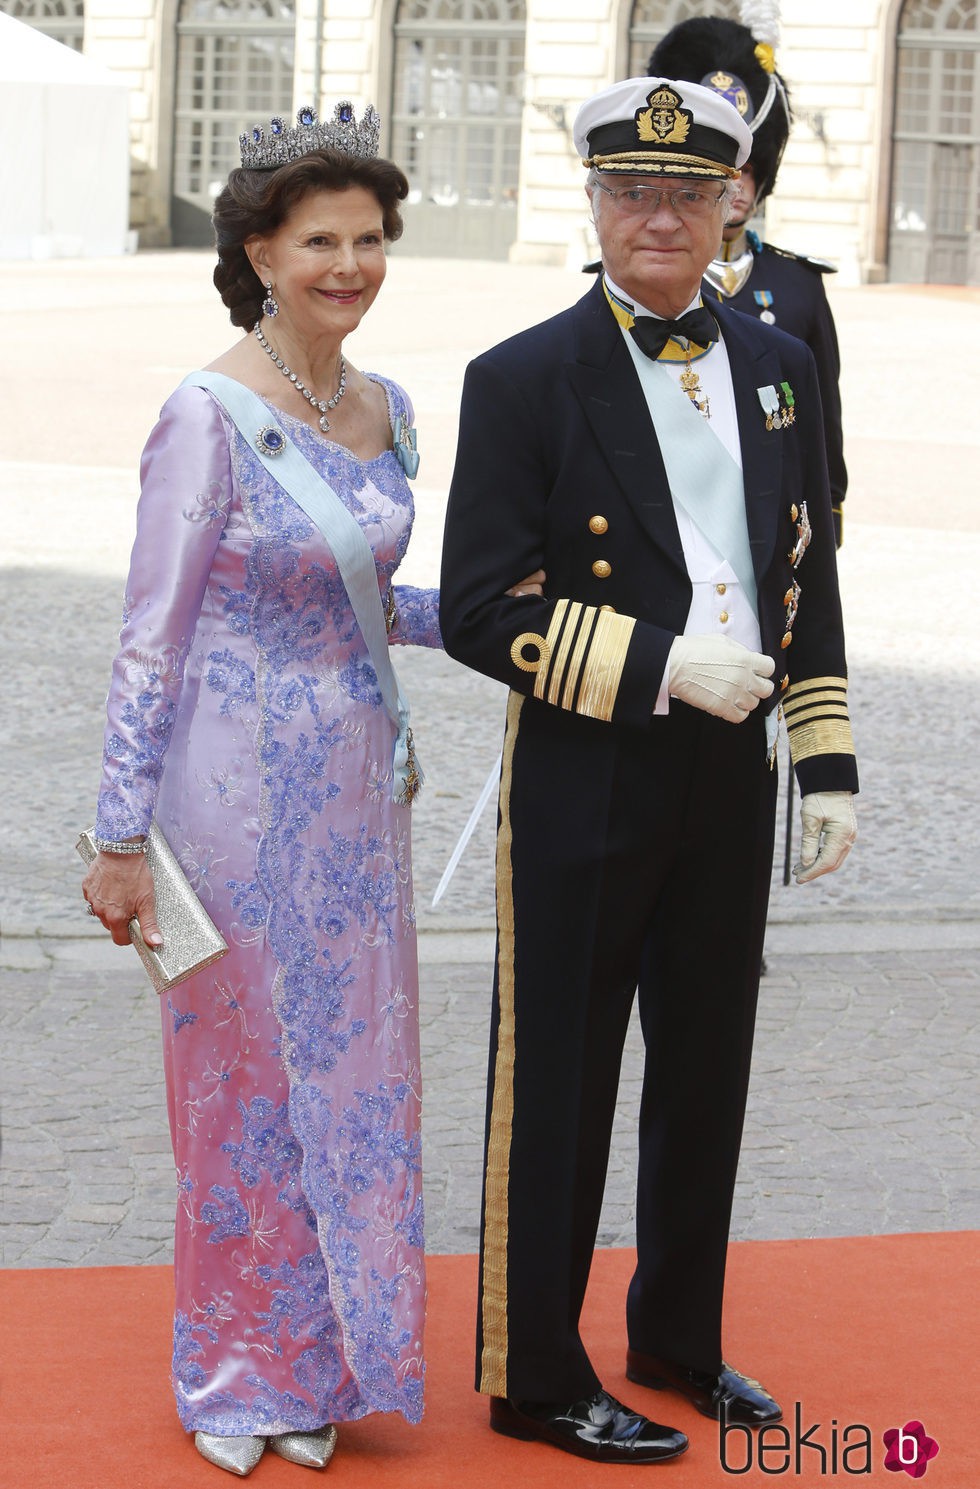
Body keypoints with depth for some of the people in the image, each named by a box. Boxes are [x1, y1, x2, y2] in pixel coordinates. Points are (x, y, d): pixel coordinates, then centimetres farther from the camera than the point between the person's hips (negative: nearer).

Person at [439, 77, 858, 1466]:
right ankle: (536, 1375, 16)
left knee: (708, 1075, 16)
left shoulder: (776, 364, 8)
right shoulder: (525, 381, -9)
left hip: (731, 777, 6)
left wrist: (828, 760, 8)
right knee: (558, 1086, 4)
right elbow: (478, 608, -13)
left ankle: (679, 1338, 33)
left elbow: (809, 576, 13)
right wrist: (660, 665, -20)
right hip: (586, 781, -5)